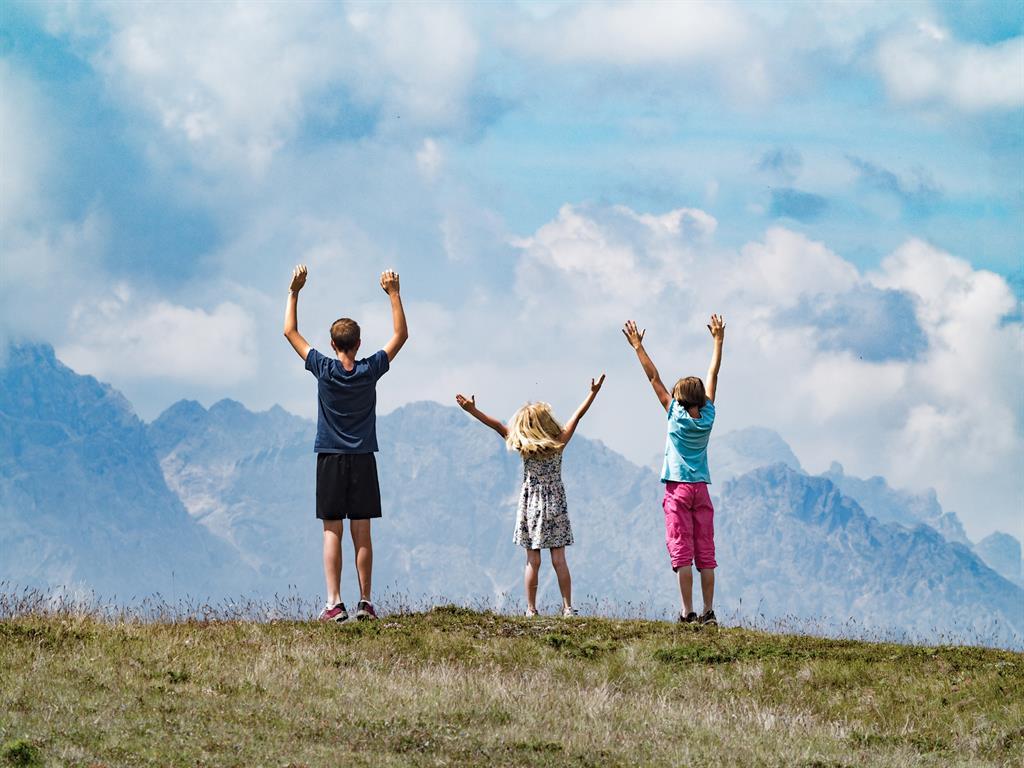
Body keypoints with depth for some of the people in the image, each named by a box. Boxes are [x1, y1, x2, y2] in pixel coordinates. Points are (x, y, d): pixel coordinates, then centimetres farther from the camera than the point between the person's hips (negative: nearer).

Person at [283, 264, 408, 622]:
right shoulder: (370, 371, -4)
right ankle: (365, 602, 4)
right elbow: (401, 335, 7)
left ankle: (334, 603, -12)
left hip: (330, 459, -1)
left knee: (332, 532, -3)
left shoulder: (324, 369, -6)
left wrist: (294, 292, 7)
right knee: (362, 533, 3)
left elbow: (290, 331, 3)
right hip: (363, 459, 1)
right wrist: (394, 294, 7)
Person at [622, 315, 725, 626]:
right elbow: (713, 376, 11)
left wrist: (638, 347, 1)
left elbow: (654, 379, -3)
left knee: (682, 553, -7)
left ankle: (687, 612, -13)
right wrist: (718, 340, 20)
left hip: (678, 489, -4)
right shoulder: (708, 417, 2)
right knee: (705, 554, 2)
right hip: (701, 488, 4)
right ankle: (708, 612, -1)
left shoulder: (677, 416, -6)